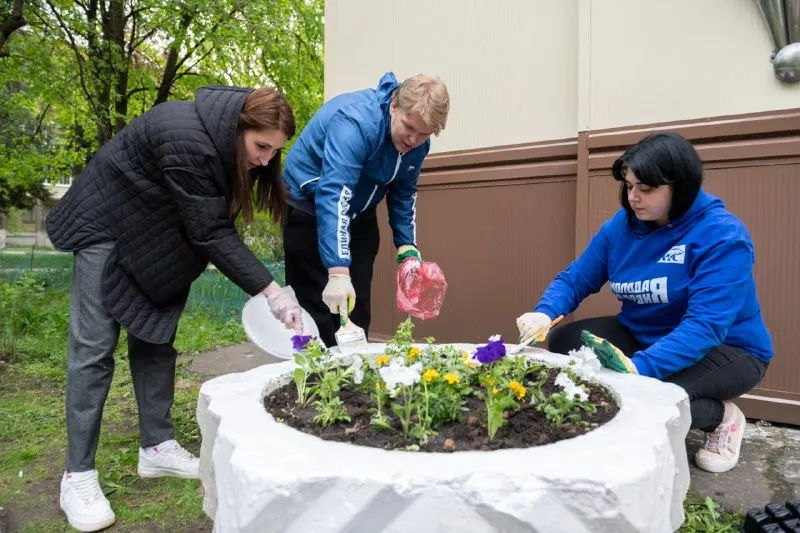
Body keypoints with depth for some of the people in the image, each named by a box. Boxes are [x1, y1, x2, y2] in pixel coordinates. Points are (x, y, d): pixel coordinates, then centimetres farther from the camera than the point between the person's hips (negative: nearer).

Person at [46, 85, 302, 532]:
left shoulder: (230, 141, -9)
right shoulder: (187, 139, -35)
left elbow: (217, 221, -2)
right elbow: (210, 233, -33)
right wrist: (270, 291, -32)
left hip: (157, 235, 8)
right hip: (108, 225, -8)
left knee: (156, 338, 6)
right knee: (94, 347, -7)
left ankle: (157, 448, 16)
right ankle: (78, 475, 2)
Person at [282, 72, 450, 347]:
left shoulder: (418, 143, -9)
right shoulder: (356, 121, -32)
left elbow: (404, 193, 5)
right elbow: (333, 196, -42)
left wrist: (408, 249, -6)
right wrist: (338, 272, -50)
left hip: (360, 216, 7)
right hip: (311, 207, -6)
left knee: (357, 310, 7)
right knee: (318, 310, -7)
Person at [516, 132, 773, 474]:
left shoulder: (723, 235, -23)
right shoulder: (621, 226, -6)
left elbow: (706, 325, -31)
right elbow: (574, 279, -2)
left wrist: (642, 367, -45)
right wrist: (544, 313, -24)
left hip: (725, 348, -5)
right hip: (642, 336, 6)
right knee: (562, 341, -13)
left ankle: (723, 416, 0)